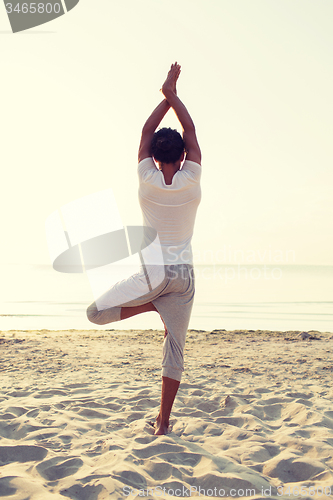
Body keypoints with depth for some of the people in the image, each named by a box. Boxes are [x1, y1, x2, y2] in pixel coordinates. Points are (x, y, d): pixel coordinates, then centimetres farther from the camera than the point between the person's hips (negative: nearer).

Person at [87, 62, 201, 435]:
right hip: (184, 275, 2)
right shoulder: (190, 181, -5)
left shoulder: (148, 180, -6)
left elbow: (146, 132, 6)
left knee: (96, 313, 12)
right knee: (174, 348, 6)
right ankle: (163, 421, 6)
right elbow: (190, 132, 6)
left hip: (153, 273, -2)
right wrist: (172, 93, 11)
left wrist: (167, 95, 14)